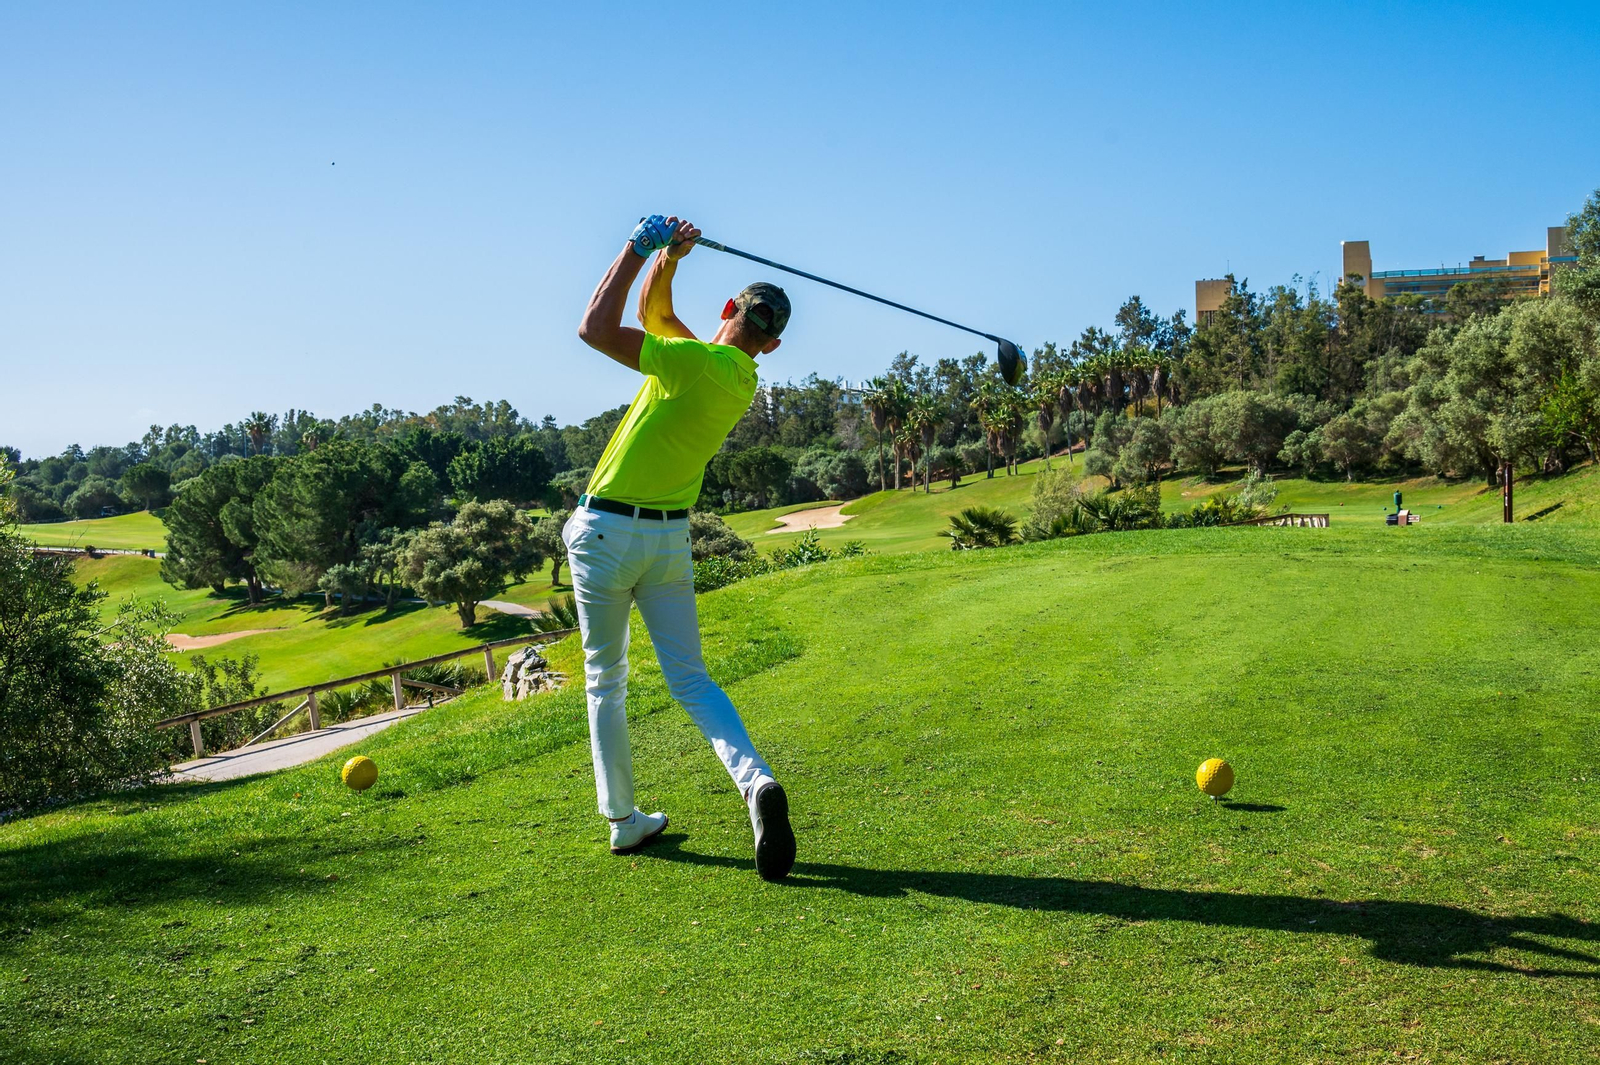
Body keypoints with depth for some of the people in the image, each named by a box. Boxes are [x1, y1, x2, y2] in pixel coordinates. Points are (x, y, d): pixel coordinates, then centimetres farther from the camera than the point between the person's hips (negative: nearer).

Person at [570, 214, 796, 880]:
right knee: (691, 680, 5)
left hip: (606, 531, -5)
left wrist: (640, 249, -13)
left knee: (605, 680, 10)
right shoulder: (744, 380, 7)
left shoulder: (697, 361, -16)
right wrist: (667, 261, 3)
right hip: (671, 539, 5)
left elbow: (596, 330, -21)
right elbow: (655, 315, 17)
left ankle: (624, 821, 17)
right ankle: (755, 780, -19)